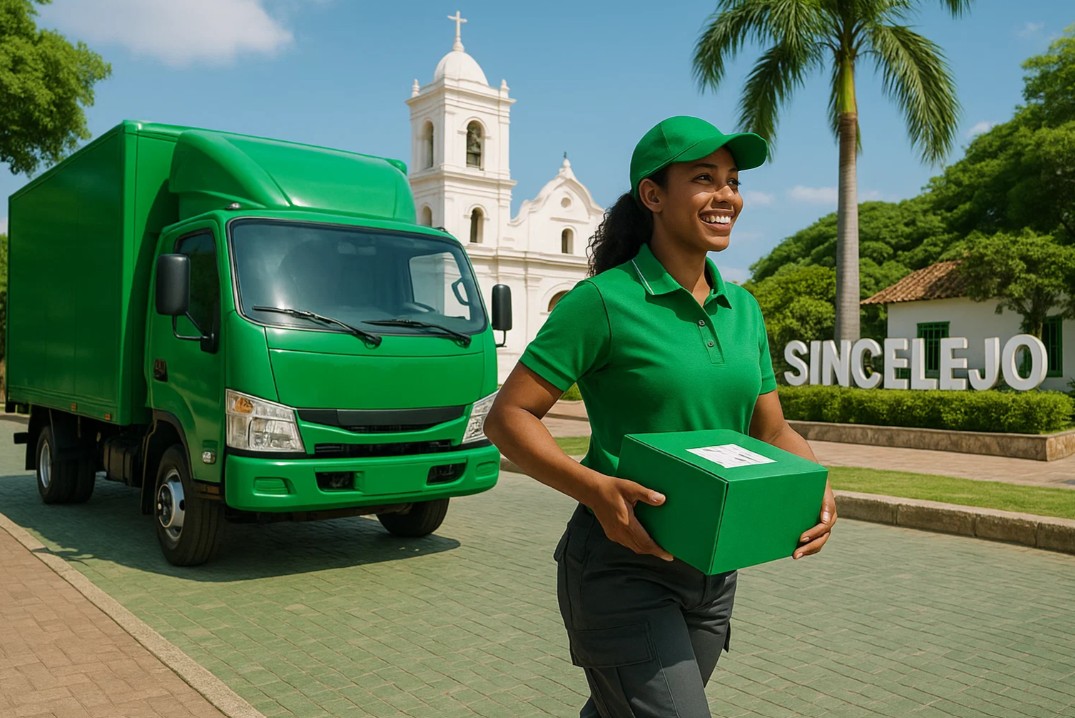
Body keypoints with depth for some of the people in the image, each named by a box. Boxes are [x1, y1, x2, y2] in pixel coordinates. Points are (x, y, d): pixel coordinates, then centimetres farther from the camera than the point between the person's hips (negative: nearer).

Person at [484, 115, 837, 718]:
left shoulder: (742, 309, 7)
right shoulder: (605, 301, -13)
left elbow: (772, 429, 13)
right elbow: (508, 417, -13)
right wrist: (593, 488, -28)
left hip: (711, 571, 7)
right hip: (622, 566, -6)